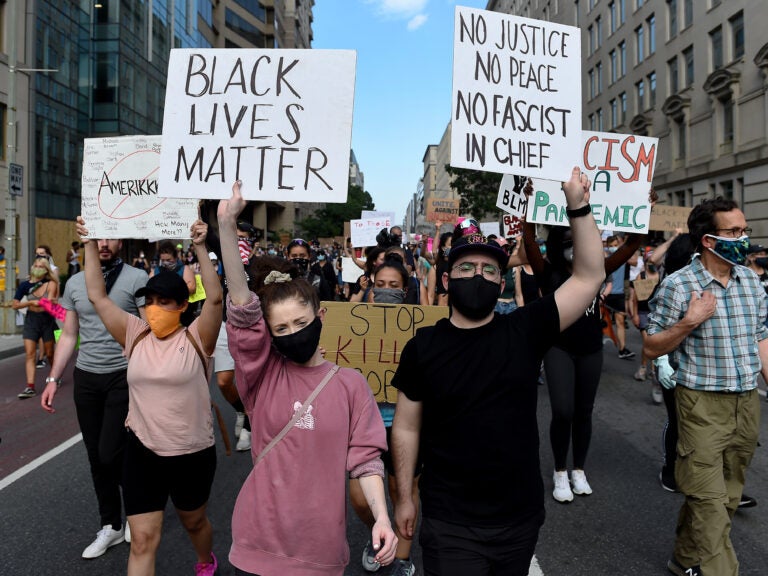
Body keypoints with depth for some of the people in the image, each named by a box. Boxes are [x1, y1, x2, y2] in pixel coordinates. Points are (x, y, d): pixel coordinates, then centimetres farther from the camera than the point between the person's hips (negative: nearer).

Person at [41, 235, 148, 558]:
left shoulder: (136, 279, -7)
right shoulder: (74, 283, 9)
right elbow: (69, 336, 14)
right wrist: (53, 379, 9)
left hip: (125, 377, -5)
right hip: (85, 378, 5)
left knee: (110, 454, -7)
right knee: (96, 458, 11)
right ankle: (111, 527, 27)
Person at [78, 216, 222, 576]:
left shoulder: (195, 339, -11)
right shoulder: (135, 336, -2)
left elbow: (215, 298, -26)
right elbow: (97, 296, -3)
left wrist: (200, 248, -31)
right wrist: (90, 245, -8)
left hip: (192, 454, -2)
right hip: (142, 453, 2)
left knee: (194, 522, 23)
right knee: (143, 540, 3)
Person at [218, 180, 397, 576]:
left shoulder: (350, 384, -5)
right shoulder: (263, 374, -5)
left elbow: (364, 457, -3)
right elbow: (241, 306, -17)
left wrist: (381, 517, -16)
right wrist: (227, 224, -26)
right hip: (261, 542, 1)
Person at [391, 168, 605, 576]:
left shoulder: (524, 331, -5)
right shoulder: (423, 346, -6)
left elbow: (589, 277, -9)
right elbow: (406, 427, 0)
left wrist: (578, 207, -16)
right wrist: (404, 497, 3)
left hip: (521, 516, 2)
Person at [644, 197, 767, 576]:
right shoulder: (677, 285, -12)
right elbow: (651, 348, -8)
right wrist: (689, 322, -22)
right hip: (703, 403, -6)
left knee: (728, 495, 17)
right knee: (710, 500, -2)